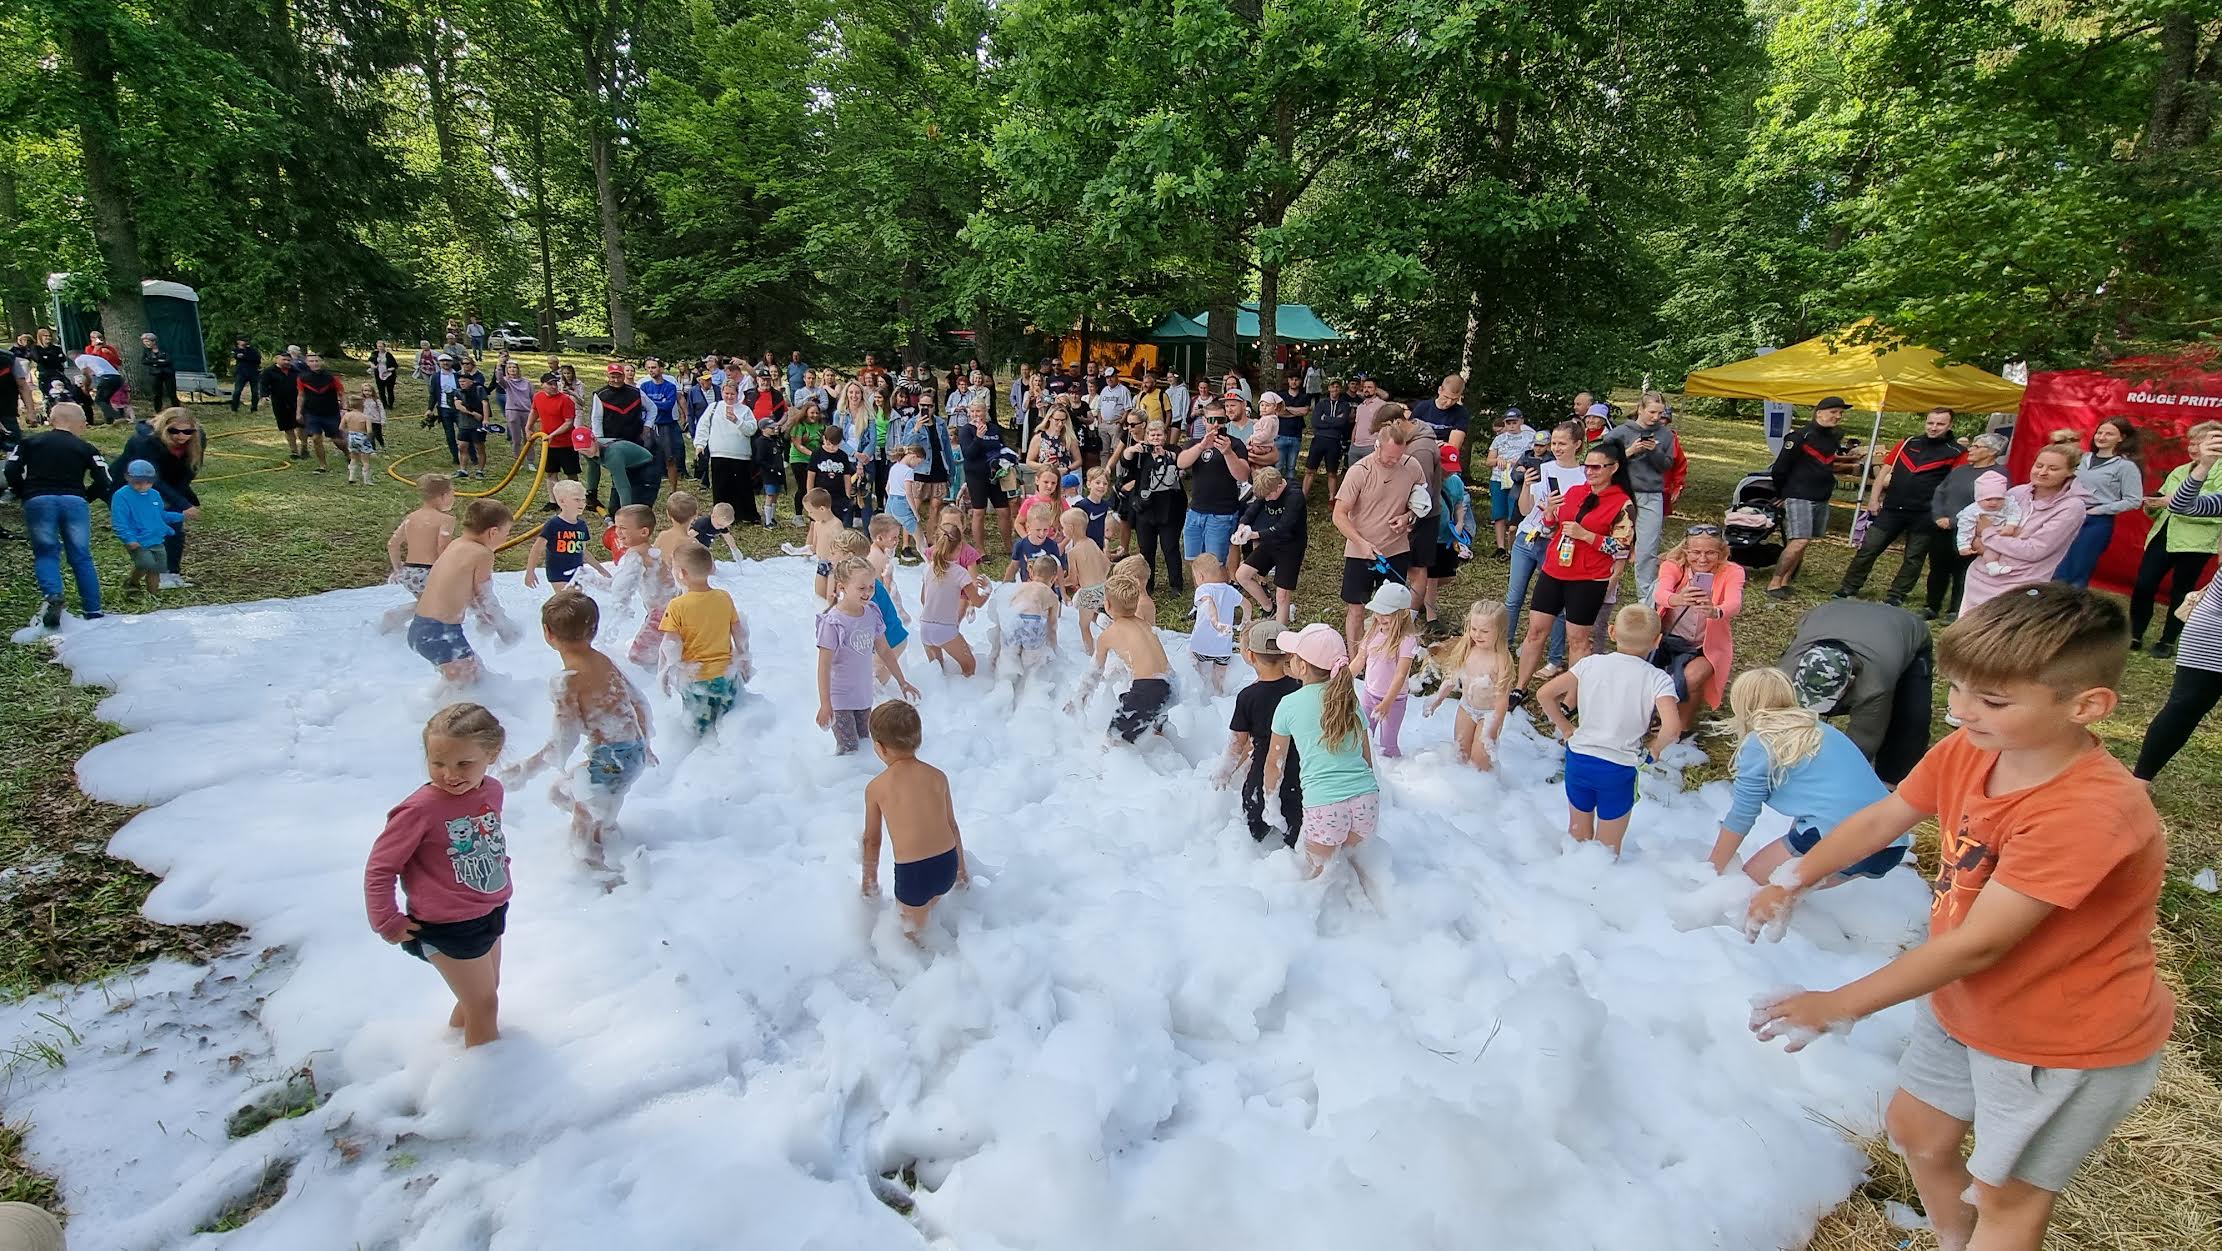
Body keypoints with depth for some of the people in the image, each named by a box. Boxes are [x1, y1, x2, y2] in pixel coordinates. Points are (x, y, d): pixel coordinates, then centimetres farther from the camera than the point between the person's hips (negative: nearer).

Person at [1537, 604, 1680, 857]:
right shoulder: (1658, 680, -12)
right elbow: (1672, 727, -25)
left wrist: (1566, 729, 3)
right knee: (1608, 849, 17)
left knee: (1577, 835, 24)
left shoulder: (1589, 664, -5)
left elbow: (1544, 694, -9)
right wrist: (1655, 748, -5)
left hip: (1578, 760, 3)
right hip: (1618, 770, -3)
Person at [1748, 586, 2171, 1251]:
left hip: (2068, 1044, -7)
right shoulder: (1966, 752, -13)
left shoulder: (2088, 813, -35)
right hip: (1962, 1006, 7)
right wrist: (1791, 883, -14)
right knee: (1915, 1129, 23)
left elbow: (1976, 945, -32)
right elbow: (1880, 820, 0)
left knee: (2006, 1196, 12)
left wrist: (1838, 1006, -27)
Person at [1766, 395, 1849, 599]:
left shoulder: (1834, 438, 13)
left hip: (1822, 499, 8)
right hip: (1799, 497, -8)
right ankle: (1774, 584, -11)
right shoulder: (1801, 436, -11)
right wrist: (1780, 495, 0)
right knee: (1799, 542, -16)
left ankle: (1785, 582, 12)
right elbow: (1780, 467, -9)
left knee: (1802, 543, 7)